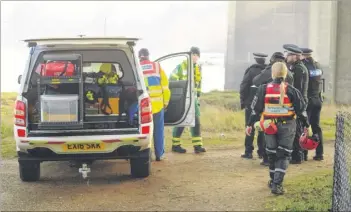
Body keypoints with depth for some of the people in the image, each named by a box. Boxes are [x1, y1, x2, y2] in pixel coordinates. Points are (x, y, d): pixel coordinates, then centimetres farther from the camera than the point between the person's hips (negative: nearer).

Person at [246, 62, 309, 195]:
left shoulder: (264, 89, -4)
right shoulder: (291, 90, -7)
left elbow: (256, 109, 0)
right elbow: (301, 109, -3)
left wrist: (250, 124, 10)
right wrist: (306, 125, 9)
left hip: (270, 126, 2)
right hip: (287, 126, -2)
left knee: (272, 154, 18)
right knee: (283, 155, 3)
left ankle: (274, 181, 30)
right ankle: (277, 184, -7)